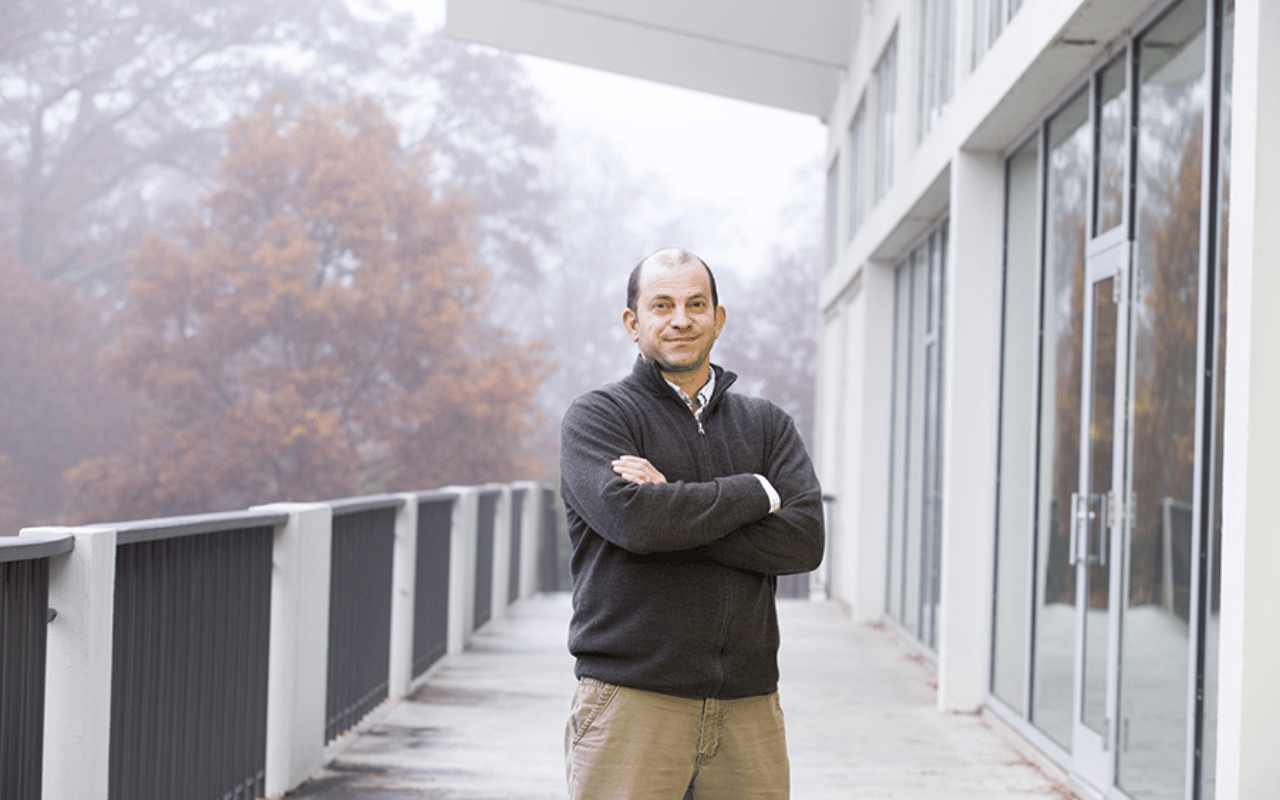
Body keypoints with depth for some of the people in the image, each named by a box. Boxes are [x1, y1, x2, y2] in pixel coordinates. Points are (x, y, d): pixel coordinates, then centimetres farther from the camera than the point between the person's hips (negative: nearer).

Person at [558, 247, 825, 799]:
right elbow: (634, 519, -16)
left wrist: (677, 507, -10)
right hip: (631, 701, -3)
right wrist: (756, 492, -6)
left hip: (748, 706, 3)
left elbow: (804, 540, -2)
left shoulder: (767, 425, 15)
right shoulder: (596, 418, 4)